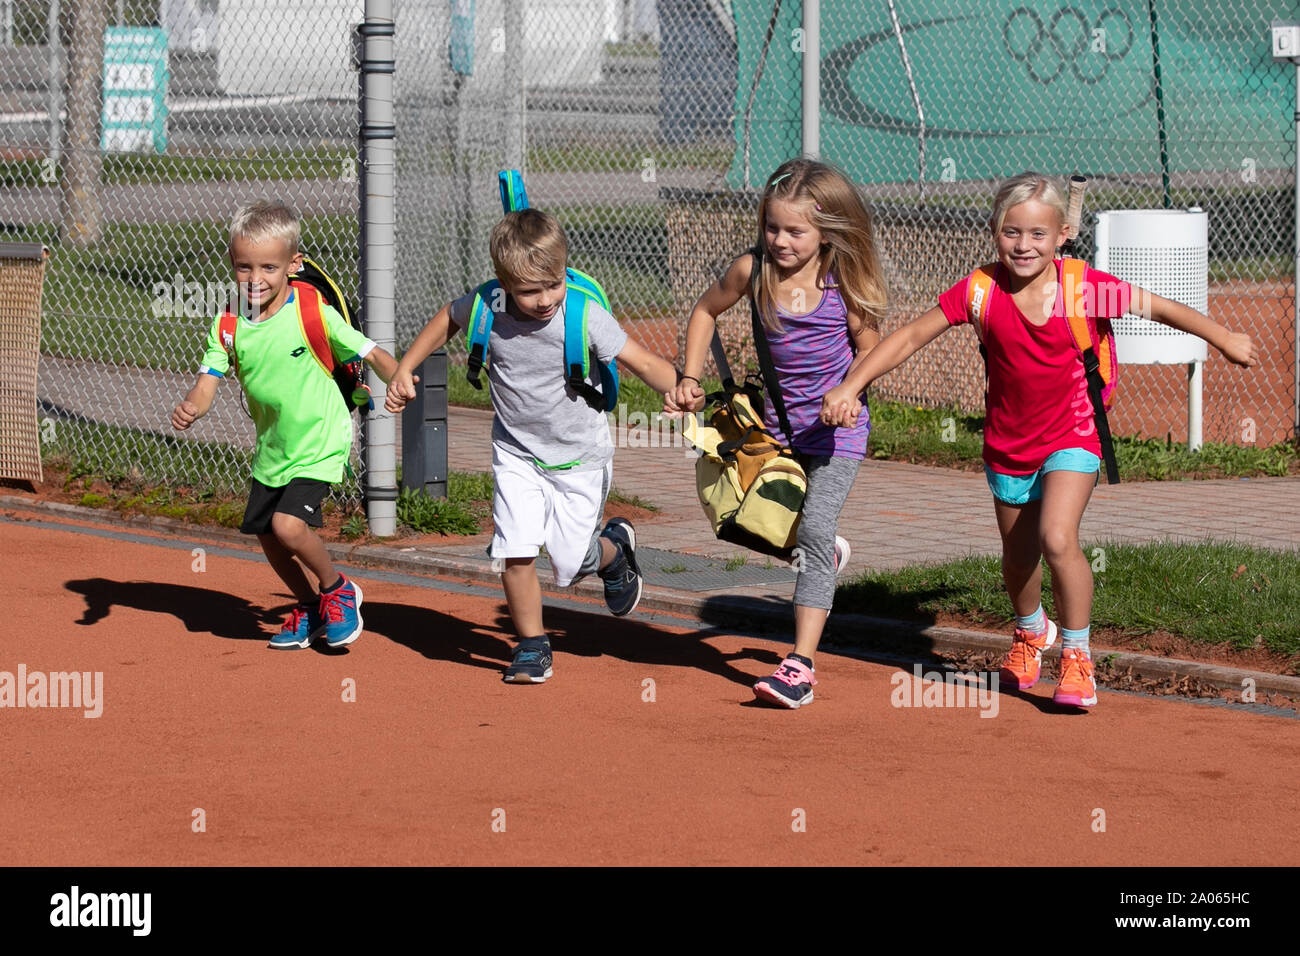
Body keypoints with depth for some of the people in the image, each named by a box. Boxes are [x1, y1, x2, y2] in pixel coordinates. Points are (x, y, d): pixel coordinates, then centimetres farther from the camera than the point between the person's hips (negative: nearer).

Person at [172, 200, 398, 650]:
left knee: (288, 524, -22)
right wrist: (190, 408, -34)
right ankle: (308, 608, 39)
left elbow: (371, 353, -13)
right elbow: (208, 381, -14)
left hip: (319, 443, -6)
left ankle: (338, 589, 5)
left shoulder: (312, 313, -19)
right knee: (266, 535, 14)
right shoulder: (228, 325, -7)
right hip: (271, 448, 6)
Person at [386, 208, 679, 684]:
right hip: (517, 452, 2)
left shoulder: (585, 316, -26)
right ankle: (532, 645, 10)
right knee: (515, 552, -12)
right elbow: (447, 318, 6)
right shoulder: (485, 307, -18)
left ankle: (614, 547, 41)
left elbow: (643, 363, -25)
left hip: (579, 457, -2)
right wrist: (405, 370, 5)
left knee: (570, 563, 5)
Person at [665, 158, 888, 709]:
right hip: (778, 421, 5)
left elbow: (868, 352, -5)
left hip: (836, 425, -5)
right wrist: (691, 379, 1)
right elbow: (706, 311, 9)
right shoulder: (752, 271, -10)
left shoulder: (844, 284, -17)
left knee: (814, 528, -17)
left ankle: (801, 665, -19)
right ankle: (827, 557, 43)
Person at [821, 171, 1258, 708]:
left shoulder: (1084, 287, -18)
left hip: (1071, 437, -3)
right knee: (1018, 558, 17)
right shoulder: (981, 292, -16)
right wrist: (850, 386, -22)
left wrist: (1225, 340, 8)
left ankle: (1077, 655, -4)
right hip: (1007, 443, 3)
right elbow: (910, 337, -12)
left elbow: (1155, 307, -4)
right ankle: (1030, 634, 50)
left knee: (1057, 539, -24)